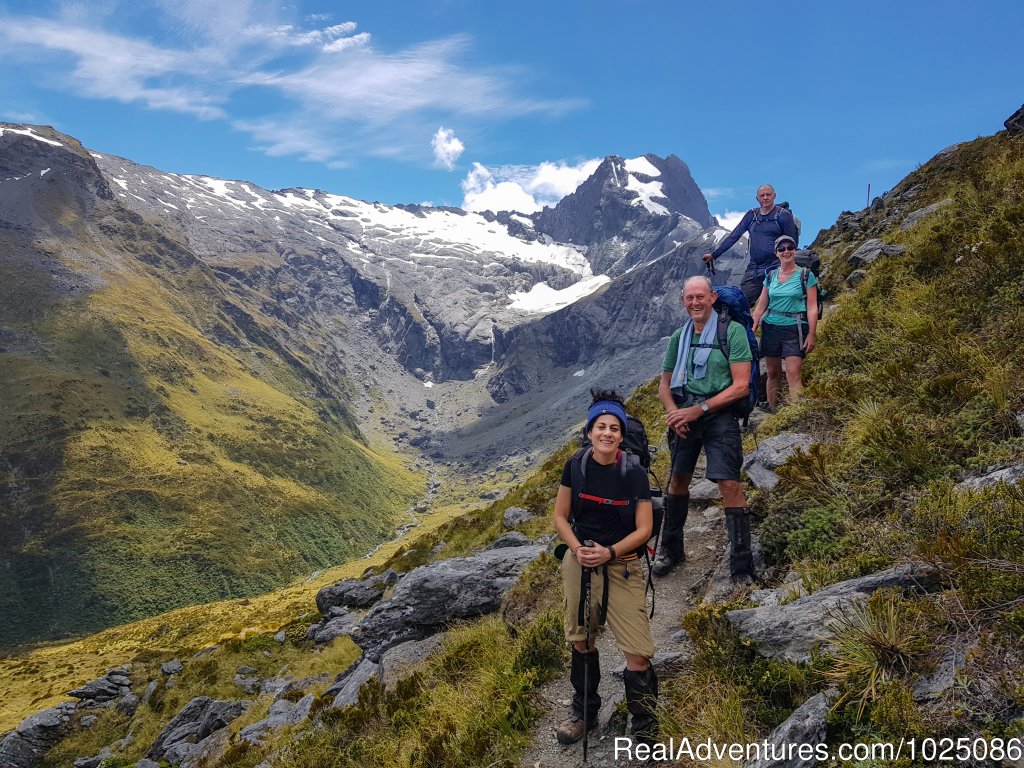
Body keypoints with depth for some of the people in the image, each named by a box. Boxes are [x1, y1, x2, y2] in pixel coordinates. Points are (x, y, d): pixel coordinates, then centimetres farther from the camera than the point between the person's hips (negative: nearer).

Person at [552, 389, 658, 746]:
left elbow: (643, 529, -6)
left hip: (622, 566, -2)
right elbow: (560, 516, 3)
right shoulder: (575, 466, -3)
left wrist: (609, 552, -18)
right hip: (580, 561, 2)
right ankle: (584, 713, 36)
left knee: (638, 654, -7)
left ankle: (646, 730, 11)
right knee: (581, 641, 14)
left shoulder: (634, 473, -7)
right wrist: (577, 548, -14)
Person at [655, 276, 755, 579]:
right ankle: (671, 550, 30)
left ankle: (742, 567, -2)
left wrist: (699, 409, -15)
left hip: (719, 415, -5)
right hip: (684, 415, 5)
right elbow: (664, 385, 15)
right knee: (678, 480, 12)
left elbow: (740, 386, -11)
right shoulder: (679, 336, 10)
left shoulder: (733, 331, -5)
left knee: (730, 484, -12)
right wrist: (673, 411, -7)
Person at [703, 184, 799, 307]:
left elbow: (792, 241, 2)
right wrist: (713, 254, 8)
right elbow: (734, 236, 12)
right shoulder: (752, 214, 12)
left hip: (775, 268, -4)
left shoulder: (784, 215, 0)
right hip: (754, 268, 4)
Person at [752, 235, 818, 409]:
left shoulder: (806, 275, -1)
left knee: (793, 373, -14)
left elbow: (812, 307, -4)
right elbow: (760, 307, 10)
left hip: (794, 329, -4)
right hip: (771, 328, 4)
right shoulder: (771, 276, 10)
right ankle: (772, 411, 16)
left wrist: (812, 334, -10)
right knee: (773, 373, 8)